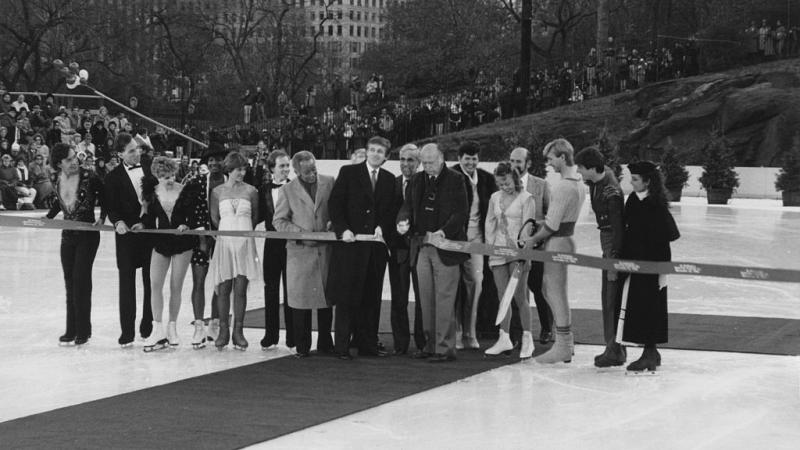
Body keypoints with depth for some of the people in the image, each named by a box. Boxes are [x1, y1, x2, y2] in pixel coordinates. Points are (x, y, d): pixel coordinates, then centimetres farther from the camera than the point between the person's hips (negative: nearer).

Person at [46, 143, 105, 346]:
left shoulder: (89, 178, -14)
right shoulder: (59, 179, 1)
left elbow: (105, 197, 0)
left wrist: (102, 218, -10)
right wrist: (48, 217, 10)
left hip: (88, 235, -5)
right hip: (68, 236, 5)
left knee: (81, 280, -7)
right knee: (70, 283, 8)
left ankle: (83, 331, 1)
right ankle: (71, 331, 15)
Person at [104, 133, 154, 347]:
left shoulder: (150, 168, 5)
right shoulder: (113, 177, 0)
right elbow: (111, 207, -4)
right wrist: (118, 222, -23)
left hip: (150, 231, 2)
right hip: (127, 233, -2)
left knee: (150, 281, 6)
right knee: (126, 283, -1)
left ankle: (147, 325, 19)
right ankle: (127, 332, 3)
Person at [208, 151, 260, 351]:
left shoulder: (250, 191, 5)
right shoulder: (218, 192, 5)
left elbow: (255, 217, 12)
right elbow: (214, 218, 10)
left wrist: (243, 233, 8)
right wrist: (229, 232, 8)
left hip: (245, 244, 0)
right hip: (224, 242, 0)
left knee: (240, 289, -2)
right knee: (223, 289, -1)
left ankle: (238, 331, 3)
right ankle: (223, 330, 5)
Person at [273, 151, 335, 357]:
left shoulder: (329, 183, 6)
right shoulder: (288, 190, 2)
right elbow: (278, 221, 3)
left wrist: (334, 222, -6)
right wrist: (301, 233, -10)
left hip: (326, 248, 1)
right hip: (300, 250, -1)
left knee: (326, 295, 4)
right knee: (300, 297, -2)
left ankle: (325, 343, 15)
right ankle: (302, 346, 5)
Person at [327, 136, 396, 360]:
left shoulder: (389, 179, 13)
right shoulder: (348, 173, 2)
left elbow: (390, 210, 13)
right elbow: (334, 204, -3)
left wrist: (382, 227, -6)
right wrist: (343, 230, -14)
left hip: (375, 244, 4)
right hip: (350, 243, -4)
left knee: (371, 297, 5)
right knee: (347, 295, -2)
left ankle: (367, 343, 11)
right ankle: (342, 345, 2)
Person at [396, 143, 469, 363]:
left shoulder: (454, 180, -4)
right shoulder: (417, 180, 13)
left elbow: (461, 212, -9)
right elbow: (408, 205, 14)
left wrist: (444, 231, -22)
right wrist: (403, 221, -9)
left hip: (446, 247, -6)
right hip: (422, 247, 6)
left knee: (444, 298, -5)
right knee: (426, 298, 8)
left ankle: (445, 348, -1)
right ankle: (430, 345, 15)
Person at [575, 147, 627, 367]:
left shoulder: (610, 193, -25)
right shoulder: (597, 181, 1)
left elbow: (618, 227, -25)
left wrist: (614, 261, -24)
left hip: (615, 243, -10)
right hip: (606, 238, 10)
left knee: (613, 299, -5)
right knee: (608, 297, 15)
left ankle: (616, 351, 0)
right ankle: (613, 347, 22)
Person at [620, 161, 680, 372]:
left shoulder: (657, 206, -15)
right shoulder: (632, 201, 5)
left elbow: (664, 241, -14)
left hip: (651, 263, -7)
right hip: (633, 260, 7)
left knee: (648, 307, -2)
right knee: (637, 307, 11)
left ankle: (650, 352, 8)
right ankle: (651, 353, 21)